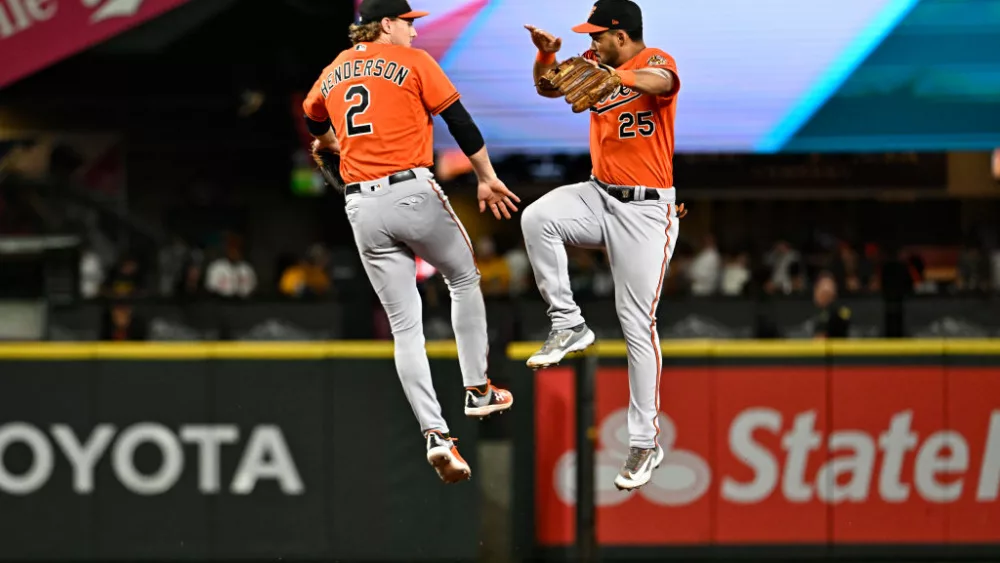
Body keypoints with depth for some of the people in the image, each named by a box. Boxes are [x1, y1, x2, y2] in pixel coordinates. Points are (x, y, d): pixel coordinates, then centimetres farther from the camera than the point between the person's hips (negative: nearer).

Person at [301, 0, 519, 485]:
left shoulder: (333, 73, 16)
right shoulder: (412, 62, 1)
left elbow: (312, 120, 36)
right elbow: (461, 122, -3)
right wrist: (486, 180, 6)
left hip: (361, 206, 4)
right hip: (413, 191, -4)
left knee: (405, 325, 3)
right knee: (464, 280, 22)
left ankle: (435, 434, -9)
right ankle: (477, 391, 21)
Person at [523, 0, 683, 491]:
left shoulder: (655, 62, -11)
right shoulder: (596, 65, 9)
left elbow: (660, 82, -35)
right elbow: (548, 86, 6)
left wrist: (611, 78, -57)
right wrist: (547, 53, -17)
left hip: (646, 211, -6)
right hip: (600, 196, 6)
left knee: (637, 323, -7)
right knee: (537, 217, -24)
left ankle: (645, 443, 0)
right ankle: (568, 325, -11)